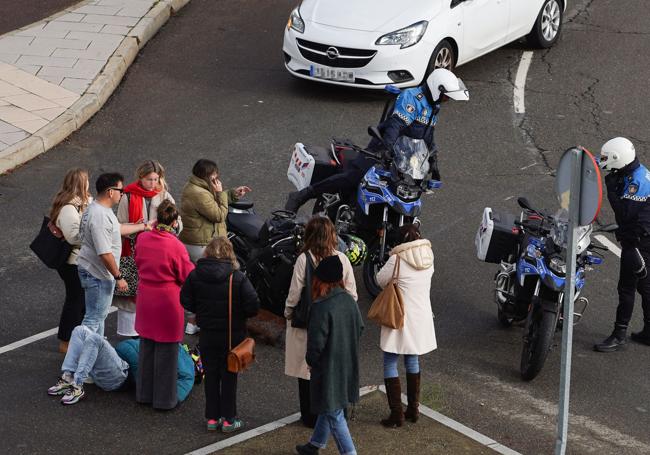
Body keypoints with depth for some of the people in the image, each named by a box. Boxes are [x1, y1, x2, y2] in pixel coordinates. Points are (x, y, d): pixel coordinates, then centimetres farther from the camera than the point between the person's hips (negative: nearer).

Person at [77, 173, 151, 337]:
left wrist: (144, 226, 30)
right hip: (97, 274, -11)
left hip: (97, 272, 11)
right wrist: (118, 277, -20)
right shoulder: (100, 216, -28)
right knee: (94, 318, -3)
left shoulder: (101, 209, 7)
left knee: (100, 314, 22)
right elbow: (105, 253, -28)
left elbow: (117, 228, 24)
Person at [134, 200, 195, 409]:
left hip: (145, 300, 5)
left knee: (146, 347, 18)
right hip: (168, 302, -5)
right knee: (166, 351, 6)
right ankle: (164, 398, 14)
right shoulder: (176, 246, -19)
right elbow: (189, 276, -10)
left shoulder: (142, 239, -3)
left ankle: (144, 393, 28)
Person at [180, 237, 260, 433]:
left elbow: (186, 301, -2)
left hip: (207, 334, 2)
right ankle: (228, 419, 15)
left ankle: (212, 418, 19)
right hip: (232, 334, -2)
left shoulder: (195, 275, -8)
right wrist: (240, 315, 3)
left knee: (211, 375, 14)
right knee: (229, 376, 10)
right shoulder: (237, 277, -16)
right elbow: (253, 305, -17)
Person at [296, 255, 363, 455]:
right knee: (328, 408, 23)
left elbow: (316, 342, -23)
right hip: (347, 365, 8)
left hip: (328, 368, -8)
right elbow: (360, 328, 9)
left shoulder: (321, 307, -25)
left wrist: (310, 361, -5)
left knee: (333, 414, 3)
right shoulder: (349, 300, -2)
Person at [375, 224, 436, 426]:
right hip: (421, 317, 6)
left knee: (390, 364, 3)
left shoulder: (398, 259, -17)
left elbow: (381, 280, -5)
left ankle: (396, 414, 0)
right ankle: (413, 409, 25)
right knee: (412, 360, 20)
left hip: (400, 317, -6)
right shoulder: (428, 259, 0)